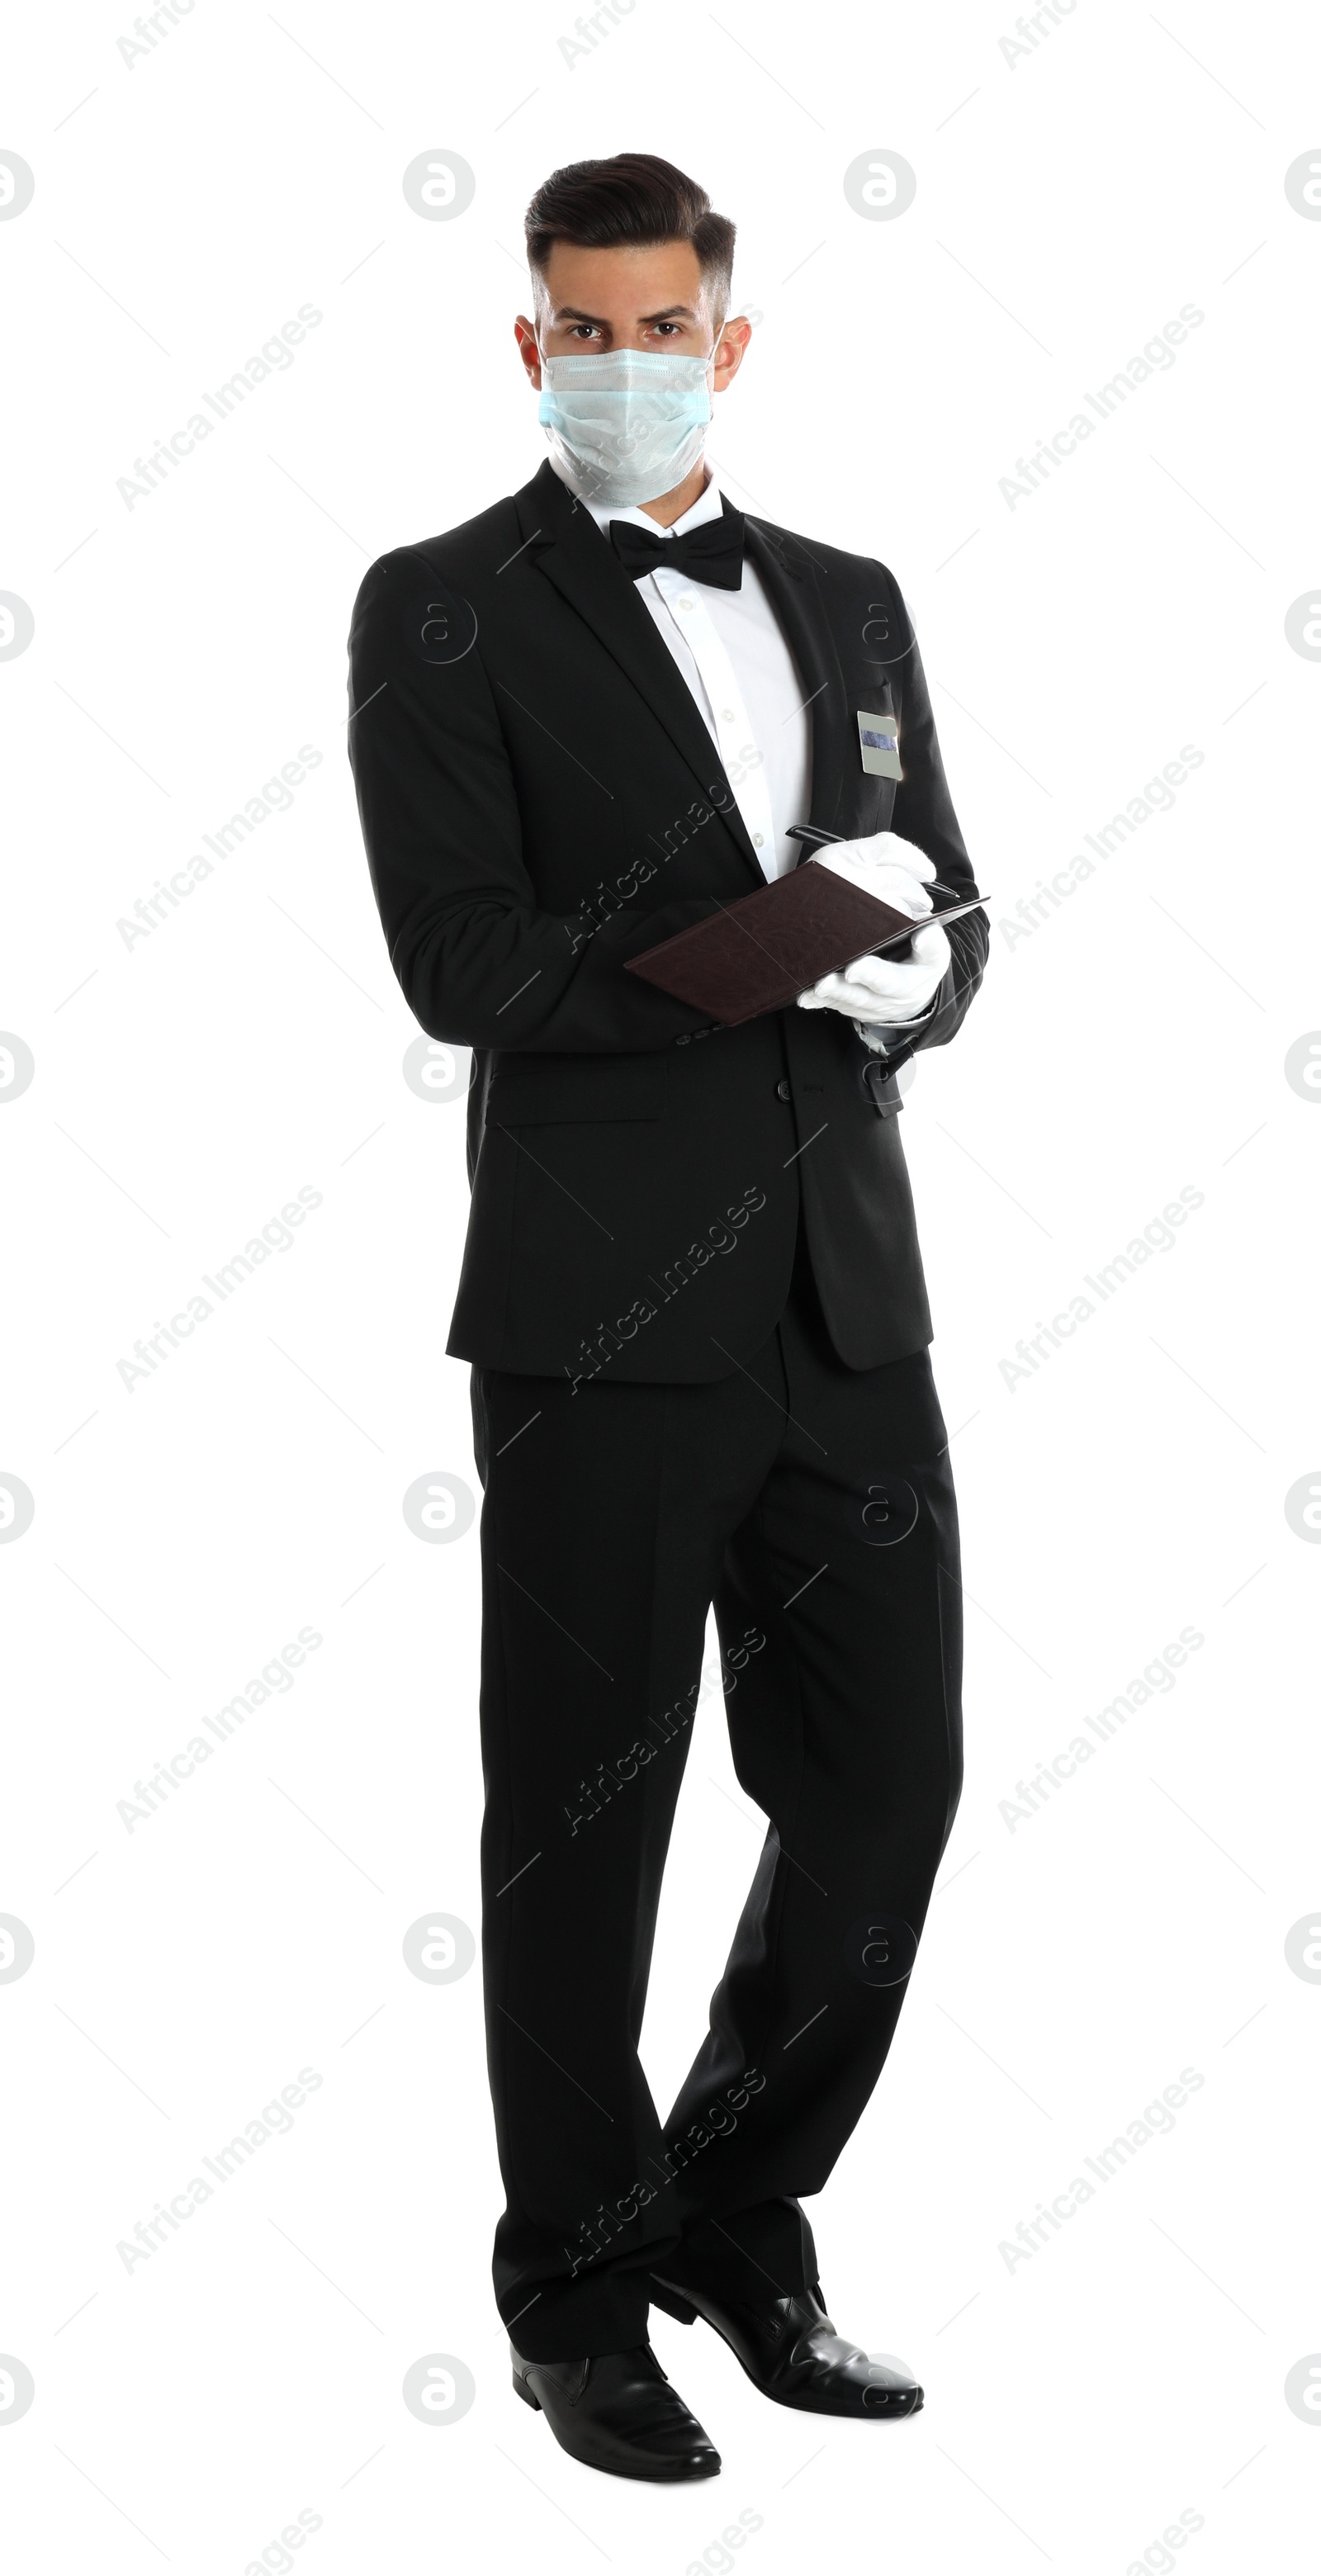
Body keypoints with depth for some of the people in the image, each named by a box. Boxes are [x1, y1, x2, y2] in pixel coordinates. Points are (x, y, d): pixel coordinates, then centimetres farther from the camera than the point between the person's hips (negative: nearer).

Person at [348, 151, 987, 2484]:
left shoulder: (849, 604, 16)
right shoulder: (442, 613, -1)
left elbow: (945, 943, 15)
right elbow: (462, 964, -13)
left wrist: (906, 963, -8)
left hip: (845, 1298, 5)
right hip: (603, 1311, -5)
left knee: (885, 1785, 8)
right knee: (583, 1825, 5)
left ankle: (734, 2228, 29)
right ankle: (576, 2299, 23)